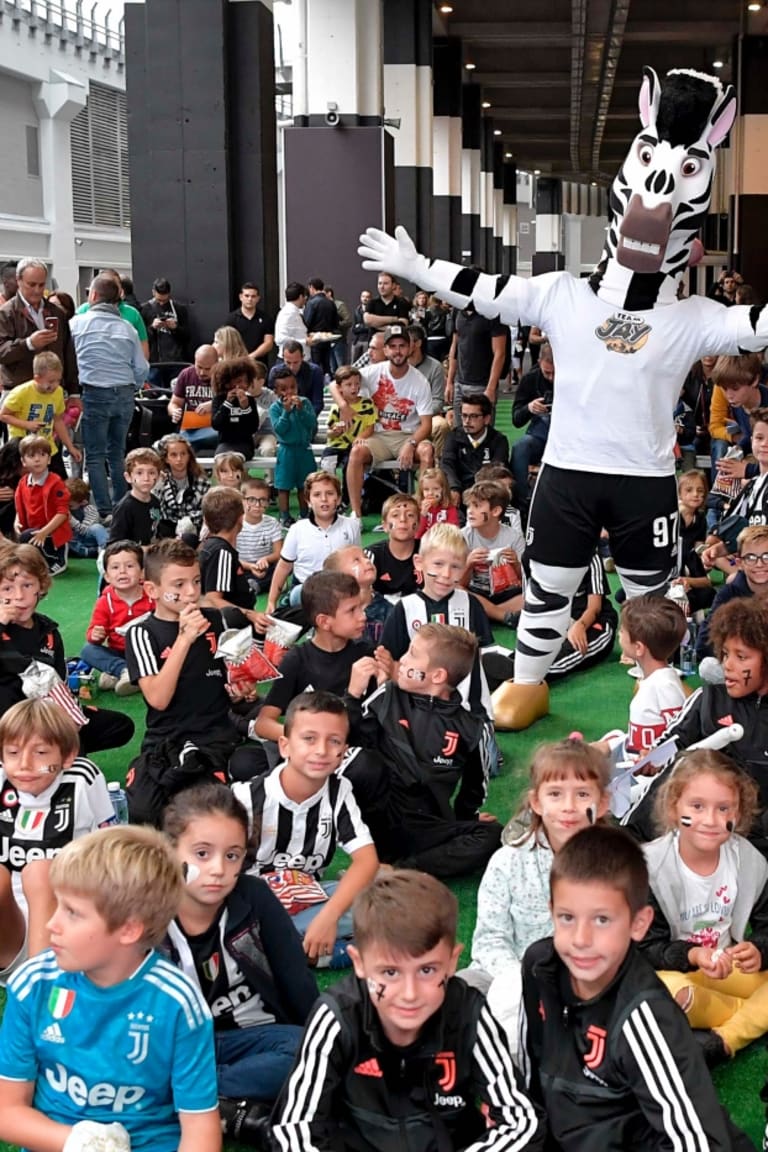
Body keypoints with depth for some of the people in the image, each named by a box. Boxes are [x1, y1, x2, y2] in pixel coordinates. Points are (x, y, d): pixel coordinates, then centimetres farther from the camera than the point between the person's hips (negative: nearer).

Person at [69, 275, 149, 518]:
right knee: (118, 454, 12)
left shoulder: (78, 323, -1)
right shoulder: (127, 327, 6)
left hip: (95, 394, -3)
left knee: (95, 456, 2)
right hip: (124, 395, 3)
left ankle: (104, 512, -3)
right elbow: (141, 368, 6)